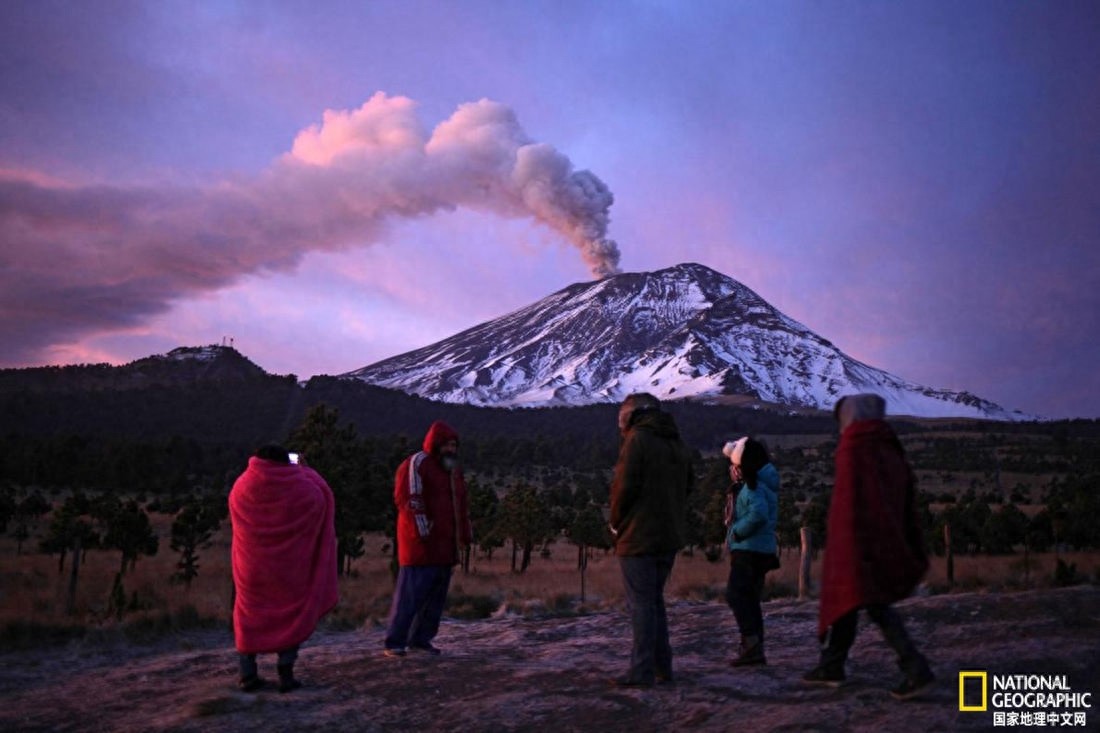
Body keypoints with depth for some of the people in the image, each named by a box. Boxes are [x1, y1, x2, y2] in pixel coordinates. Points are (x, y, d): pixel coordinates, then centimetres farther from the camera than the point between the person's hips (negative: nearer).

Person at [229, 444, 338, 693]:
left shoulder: (241, 488, -5)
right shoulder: (303, 490, -12)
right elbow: (324, 499, 8)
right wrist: (305, 471, 18)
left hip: (251, 567, 2)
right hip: (288, 567, -2)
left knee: (248, 617, 17)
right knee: (290, 617, 12)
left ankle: (248, 675, 14)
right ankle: (285, 673, 1)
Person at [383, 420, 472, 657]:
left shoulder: (454, 469, 19)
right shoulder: (416, 464, -8)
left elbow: (461, 504, 24)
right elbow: (407, 499, -17)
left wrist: (466, 534, 17)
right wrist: (422, 530, -22)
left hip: (445, 546, 8)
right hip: (421, 544, -8)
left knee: (437, 595, 10)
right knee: (410, 593, -8)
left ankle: (421, 638, 19)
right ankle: (394, 642, -1)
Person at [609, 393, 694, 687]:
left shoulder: (637, 440, -11)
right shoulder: (679, 445, 14)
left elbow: (624, 487, -15)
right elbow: (687, 486, 17)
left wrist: (616, 523, -1)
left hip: (639, 537, -8)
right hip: (670, 537, 8)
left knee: (641, 604, -3)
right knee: (655, 601, 17)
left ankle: (642, 671, -1)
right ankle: (662, 667, 19)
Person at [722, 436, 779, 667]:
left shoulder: (754, 487, -15)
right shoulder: (756, 485, 16)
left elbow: (758, 514, -30)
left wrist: (737, 532, -19)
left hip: (750, 550, -10)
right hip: (761, 551, 10)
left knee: (736, 594, -13)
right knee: (749, 598, 12)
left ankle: (751, 641, -19)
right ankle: (755, 649, 16)